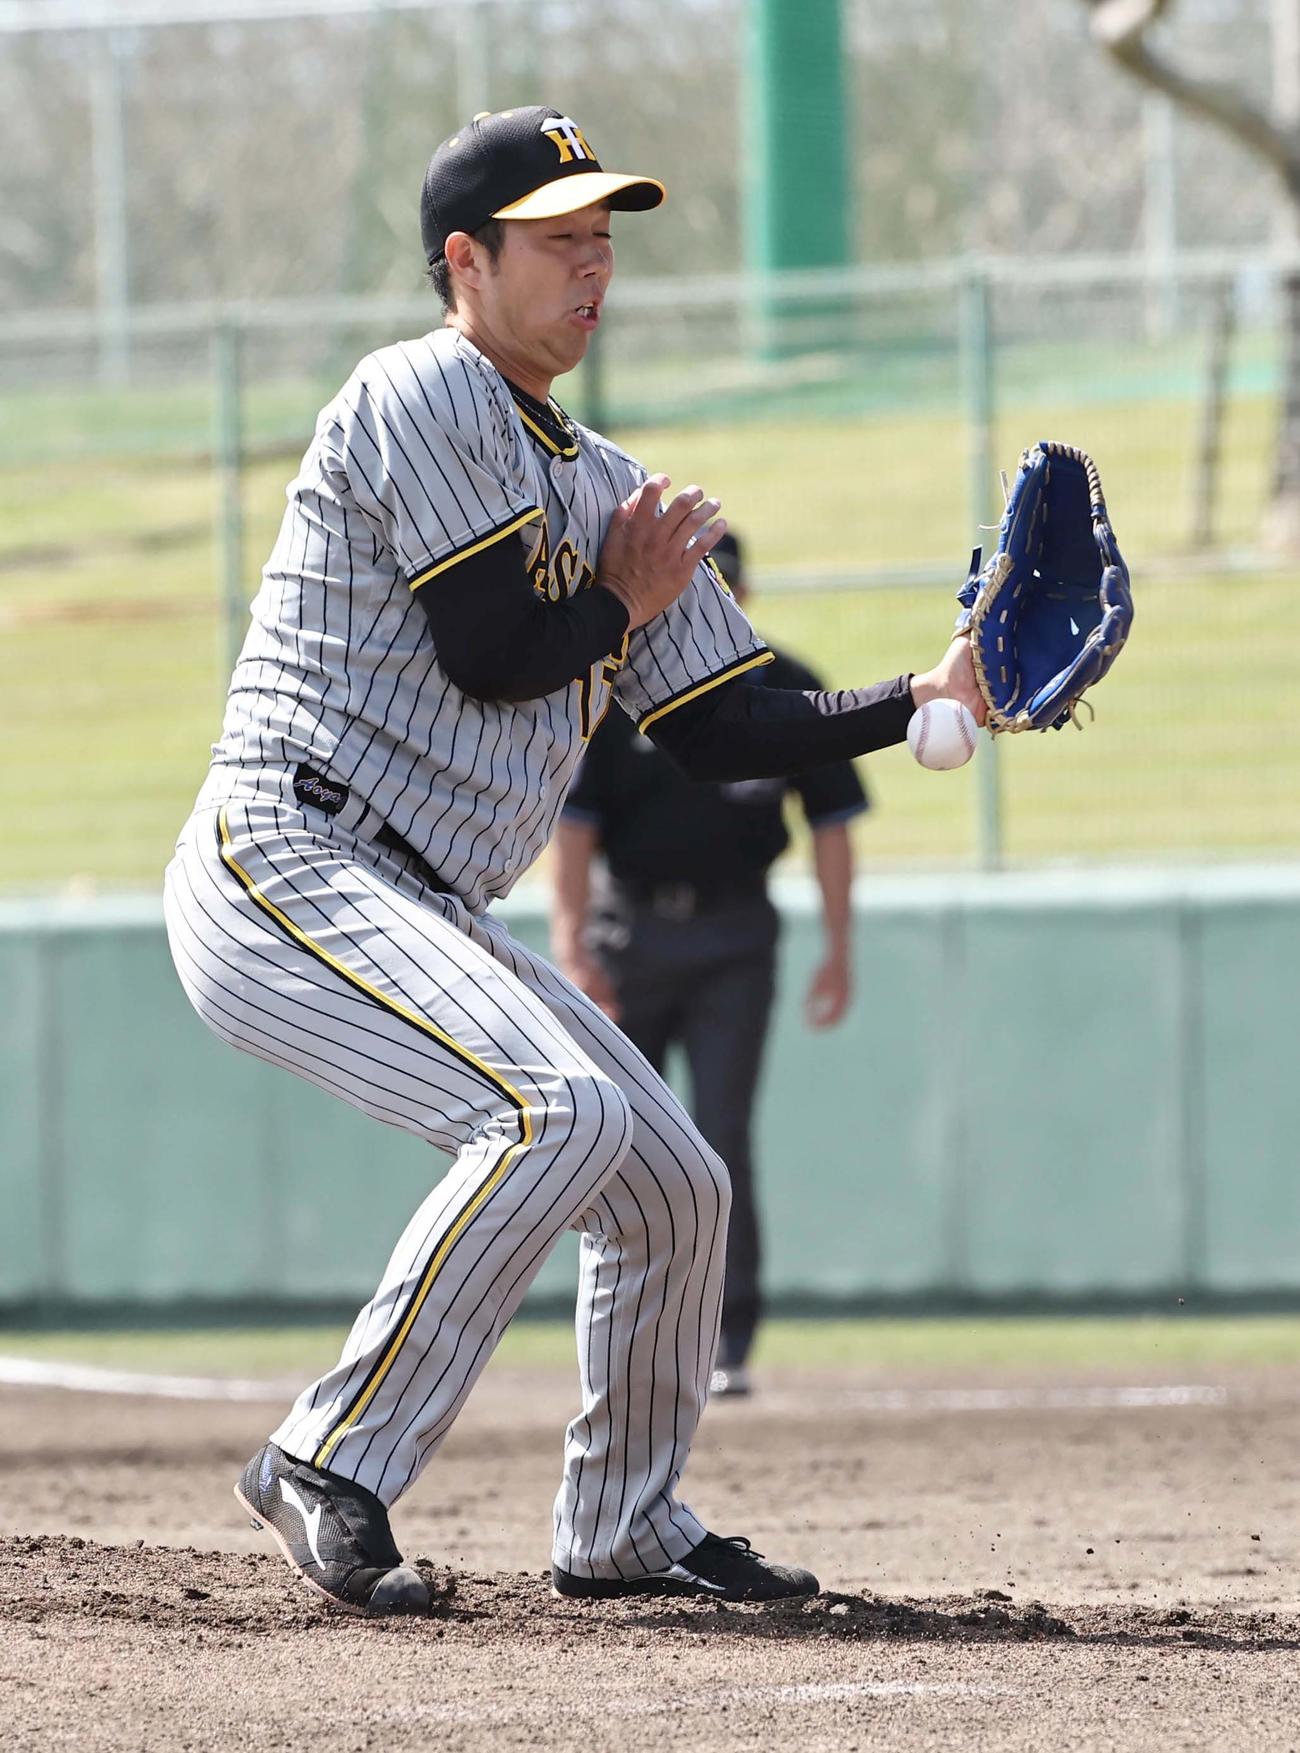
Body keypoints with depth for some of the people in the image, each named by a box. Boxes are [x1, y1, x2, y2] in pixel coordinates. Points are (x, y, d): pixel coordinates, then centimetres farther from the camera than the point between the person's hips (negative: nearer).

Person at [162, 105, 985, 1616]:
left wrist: (920, 702, 3)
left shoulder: (606, 489, 18)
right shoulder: (423, 395, -9)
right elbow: (487, 657, -17)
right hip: (283, 875, -9)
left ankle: (622, 1529, 28)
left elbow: (715, 731, 15)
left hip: (422, 919, 9)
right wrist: (622, 602, 1)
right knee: (560, 1108, -29)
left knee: (674, 1188, 11)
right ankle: (333, 1465, -24)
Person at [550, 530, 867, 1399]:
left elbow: (831, 821, 6)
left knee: (722, 1134, -9)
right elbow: (574, 822, -8)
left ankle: (729, 1342, -8)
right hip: (630, 928, 1)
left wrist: (838, 952, 1)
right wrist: (572, 946, -18)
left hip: (733, 938, -1)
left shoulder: (786, 693, 0)